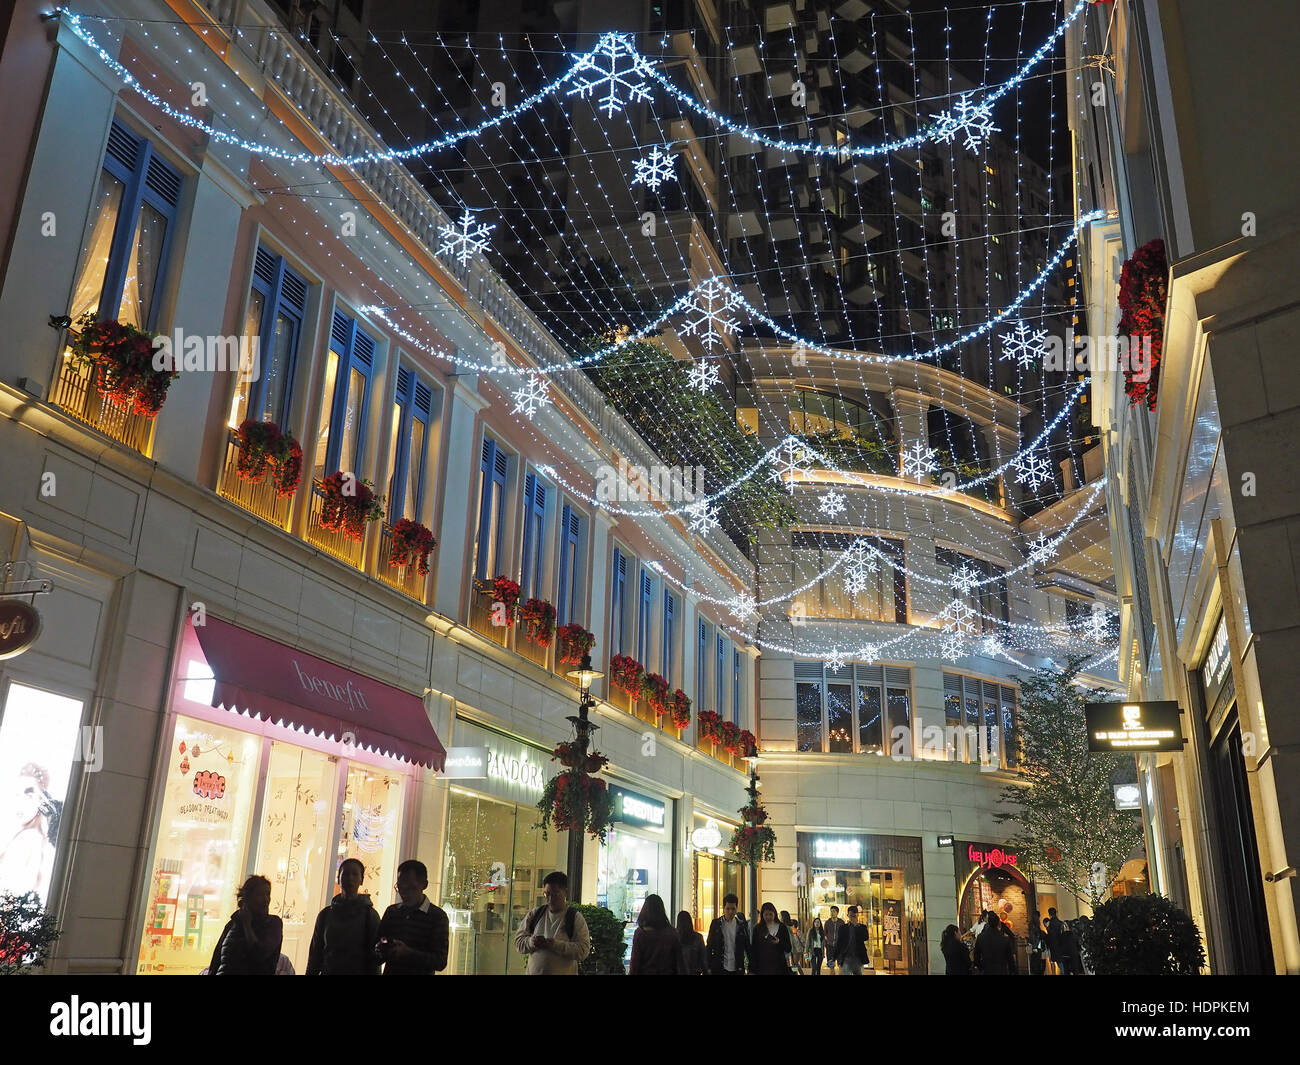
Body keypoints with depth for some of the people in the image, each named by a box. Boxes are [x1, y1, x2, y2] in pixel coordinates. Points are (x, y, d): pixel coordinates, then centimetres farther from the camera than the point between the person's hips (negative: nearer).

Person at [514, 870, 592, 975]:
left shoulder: (576, 918, -3)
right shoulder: (535, 914, 9)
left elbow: (583, 951, -11)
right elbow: (518, 941, 8)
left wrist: (556, 944, -22)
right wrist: (531, 942, -14)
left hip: (564, 972, -3)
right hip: (534, 972, 3)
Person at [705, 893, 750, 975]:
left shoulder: (742, 925, 4)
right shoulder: (715, 923, 2)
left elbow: (748, 947, 8)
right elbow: (709, 946, 4)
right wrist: (708, 968, -1)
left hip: (737, 969, 1)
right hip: (719, 969, -1)